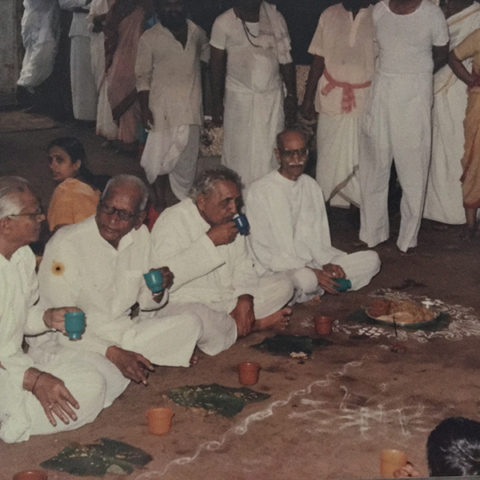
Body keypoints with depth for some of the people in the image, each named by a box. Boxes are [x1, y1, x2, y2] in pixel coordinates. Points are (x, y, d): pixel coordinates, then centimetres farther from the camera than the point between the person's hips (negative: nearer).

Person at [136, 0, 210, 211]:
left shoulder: (197, 33, 7)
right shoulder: (150, 38, -3)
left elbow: (208, 57, 24)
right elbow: (143, 76, -1)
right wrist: (144, 107, -9)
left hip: (191, 106, 3)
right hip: (162, 108, -3)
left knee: (187, 157, 6)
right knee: (160, 156, 0)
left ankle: (185, 200, 18)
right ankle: (160, 202, 11)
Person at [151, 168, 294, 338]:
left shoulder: (231, 221, 11)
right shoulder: (173, 220, -14)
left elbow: (243, 265, 11)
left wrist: (245, 300, -10)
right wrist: (210, 240, -25)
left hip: (229, 299, 7)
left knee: (283, 284, 0)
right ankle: (252, 323, -14)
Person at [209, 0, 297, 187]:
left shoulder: (274, 17, -2)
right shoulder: (224, 23, -6)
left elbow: (285, 59, 3)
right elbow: (217, 64, 0)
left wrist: (291, 95, 1)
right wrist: (217, 102, -1)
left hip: (272, 96, 2)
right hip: (240, 97, -1)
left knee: (270, 153, 2)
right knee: (239, 152, 3)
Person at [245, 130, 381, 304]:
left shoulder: (311, 186, 11)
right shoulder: (260, 191, -10)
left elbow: (319, 236, 14)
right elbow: (262, 250, -13)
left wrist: (326, 264, -9)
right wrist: (312, 272, -19)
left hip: (313, 262, 7)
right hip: (278, 269, -7)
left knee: (371, 259, -6)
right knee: (305, 279, -40)